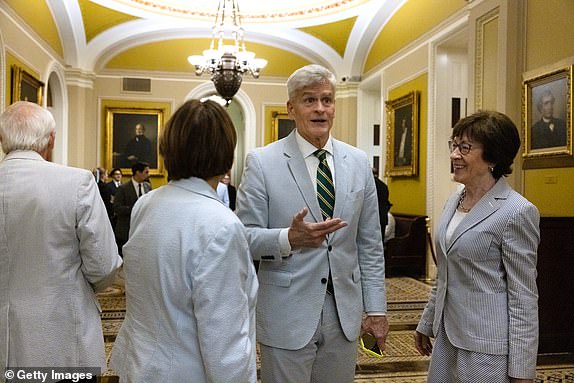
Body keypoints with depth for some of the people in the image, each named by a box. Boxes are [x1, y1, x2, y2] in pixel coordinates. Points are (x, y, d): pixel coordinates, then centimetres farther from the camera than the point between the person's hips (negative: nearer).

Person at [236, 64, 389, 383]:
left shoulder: (358, 162, 4)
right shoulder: (261, 162, -7)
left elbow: (370, 244, 7)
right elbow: (244, 237, -7)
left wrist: (376, 309, 5)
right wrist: (289, 238, -25)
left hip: (344, 313, 4)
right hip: (287, 314, -3)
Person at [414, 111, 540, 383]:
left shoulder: (517, 212, -15)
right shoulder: (454, 201, 7)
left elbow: (523, 297, -14)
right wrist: (427, 323, 18)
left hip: (487, 348, -7)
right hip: (447, 337, 7)